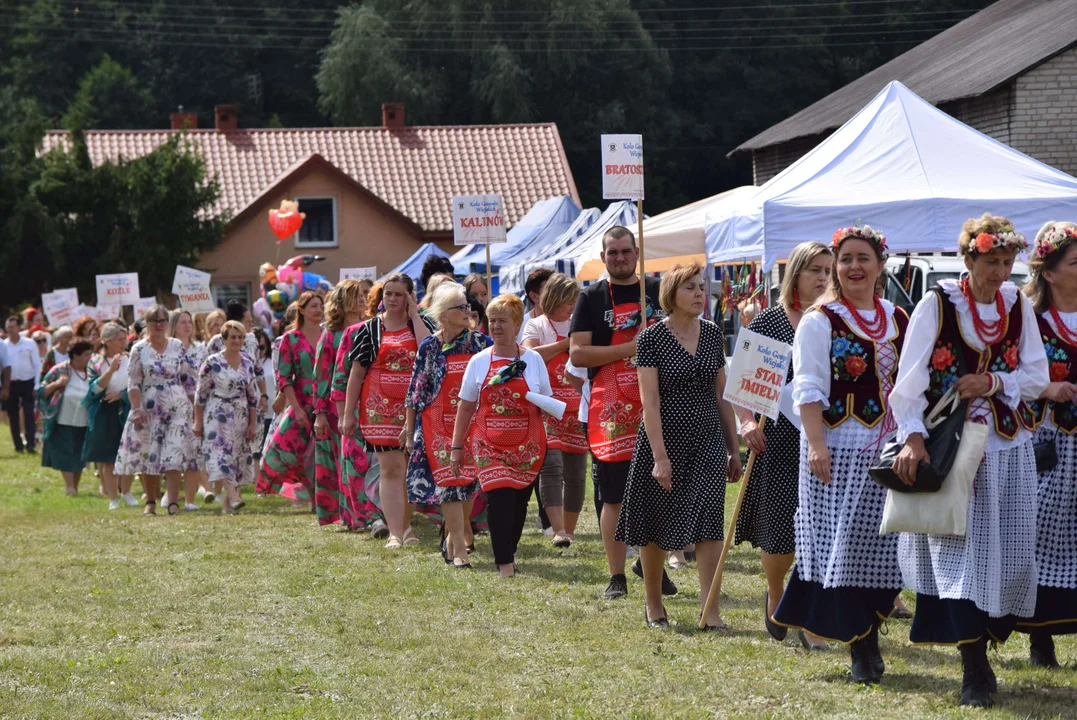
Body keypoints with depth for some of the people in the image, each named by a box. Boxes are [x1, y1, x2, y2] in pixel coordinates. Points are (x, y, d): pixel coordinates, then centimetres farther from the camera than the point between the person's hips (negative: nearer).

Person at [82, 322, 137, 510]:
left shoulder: (129, 360, 3)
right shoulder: (96, 363, -2)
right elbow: (94, 389, -13)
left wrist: (121, 394, -14)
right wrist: (111, 370, -24)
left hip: (126, 412, 1)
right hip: (104, 415, -1)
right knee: (108, 459, 0)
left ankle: (126, 492, 21)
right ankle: (113, 499, 8)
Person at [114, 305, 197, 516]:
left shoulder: (178, 346, 8)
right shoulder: (139, 349, 3)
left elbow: (188, 379, 11)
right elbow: (133, 382, -2)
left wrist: (195, 404, 6)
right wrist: (136, 409, -11)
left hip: (177, 407, 0)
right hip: (149, 409, 0)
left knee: (174, 453, -10)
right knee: (148, 454, 2)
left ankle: (173, 501, -13)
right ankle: (150, 502, 12)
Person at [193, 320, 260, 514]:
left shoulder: (248, 363, 7)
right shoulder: (212, 362, -6)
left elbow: (253, 396, 10)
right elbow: (201, 393, -3)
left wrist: (253, 424, 7)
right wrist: (198, 421, -4)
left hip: (240, 418, 5)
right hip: (217, 417, -5)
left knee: (237, 458, 4)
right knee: (221, 454, -18)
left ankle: (227, 504, 10)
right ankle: (233, 497, -31)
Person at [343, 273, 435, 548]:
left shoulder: (422, 324, 7)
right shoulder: (370, 329, 6)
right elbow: (356, 373, 6)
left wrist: (414, 314, -8)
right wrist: (348, 414, 3)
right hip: (381, 409, -1)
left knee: (412, 470, 8)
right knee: (391, 469, -6)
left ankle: (406, 525, 24)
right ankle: (395, 533, -7)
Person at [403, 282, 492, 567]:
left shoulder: (480, 343, 4)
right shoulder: (429, 347, 0)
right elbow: (415, 390, 4)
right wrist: (409, 428, 4)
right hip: (439, 425, -2)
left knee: (470, 482, 4)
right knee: (449, 482, -8)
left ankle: (453, 535, 26)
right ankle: (459, 550, -9)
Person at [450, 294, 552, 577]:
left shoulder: (533, 359, 6)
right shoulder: (479, 361, 6)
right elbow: (466, 407, 10)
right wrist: (456, 447, 8)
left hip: (527, 444, 1)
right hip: (489, 444, -1)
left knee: (519, 500, 3)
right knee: (499, 498, -14)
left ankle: (509, 551, 24)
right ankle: (505, 563, -13)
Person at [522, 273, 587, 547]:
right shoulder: (538, 326, 2)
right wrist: (566, 343, -17)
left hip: (577, 407, 5)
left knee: (575, 471, 5)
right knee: (551, 465, -18)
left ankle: (569, 530, 16)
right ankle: (558, 531, -25)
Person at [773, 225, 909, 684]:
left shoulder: (898, 320, 12)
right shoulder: (820, 321, -3)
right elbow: (807, 388, -8)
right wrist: (816, 444, -18)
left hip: (885, 448, 4)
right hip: (838, 447, -4)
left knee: (881, 545, 4)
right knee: (843, 544, -4)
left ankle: (868, 640, 16)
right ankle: (860, 650, 1)